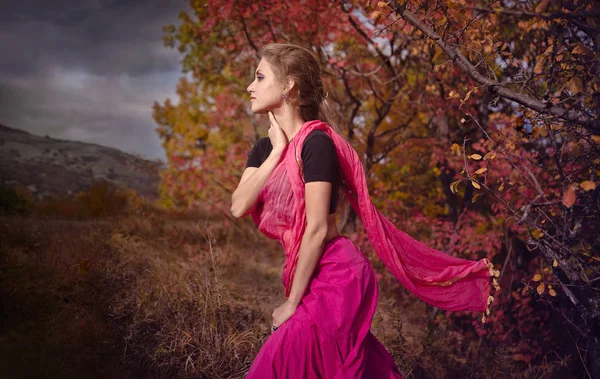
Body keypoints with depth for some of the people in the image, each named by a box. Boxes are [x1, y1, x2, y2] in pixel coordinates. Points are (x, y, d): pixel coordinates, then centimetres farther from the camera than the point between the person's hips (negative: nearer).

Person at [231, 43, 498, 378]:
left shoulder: (316, 141, -15)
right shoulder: (265, 148, 10)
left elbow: (317, 228, -18)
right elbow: (239, 207, -6)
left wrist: (293, 302, -13)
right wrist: (276, 152, -9)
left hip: (336, 276, -8)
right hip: (316, 278, 8)